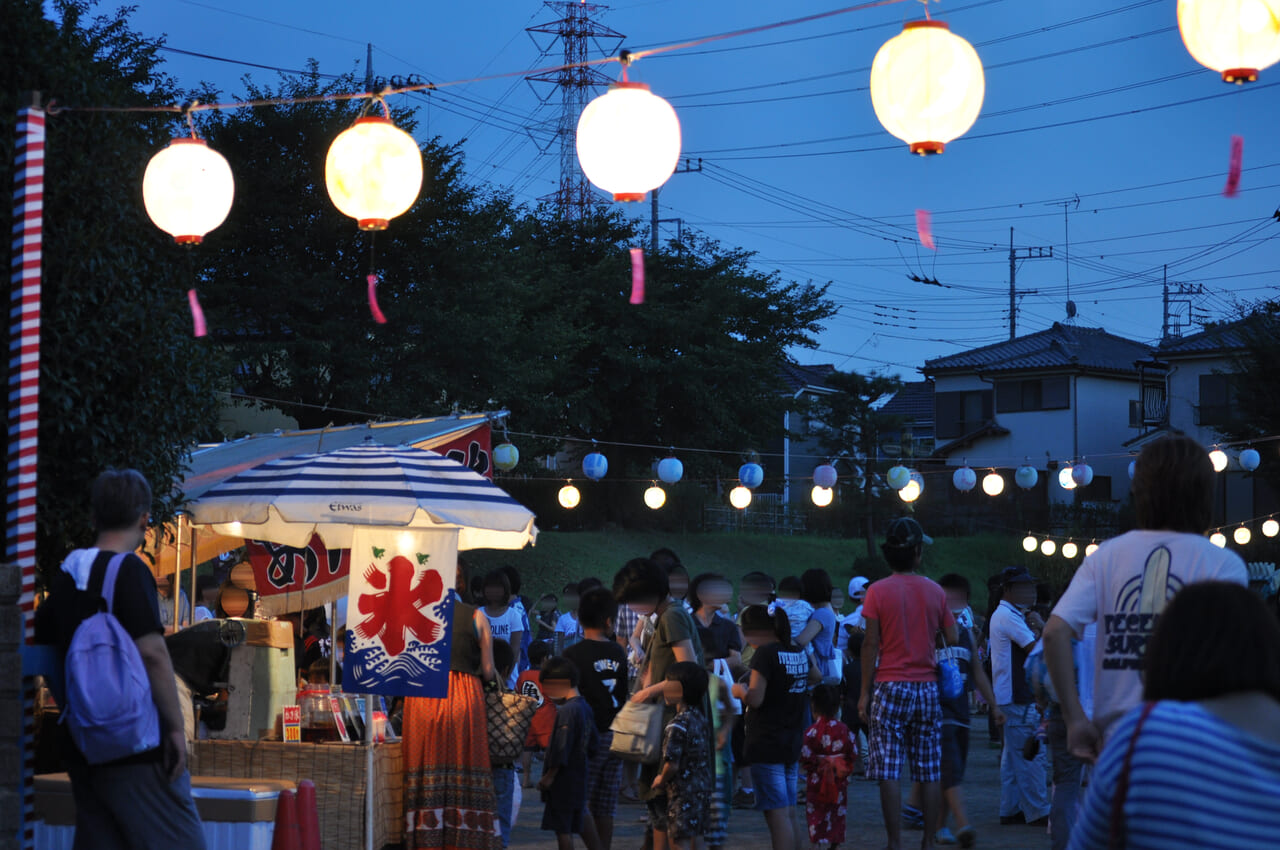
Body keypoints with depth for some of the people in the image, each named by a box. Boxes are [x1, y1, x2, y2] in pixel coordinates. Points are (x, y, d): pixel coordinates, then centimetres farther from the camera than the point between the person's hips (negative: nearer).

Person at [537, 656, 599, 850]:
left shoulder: (566, 711, -17)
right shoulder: (585, 708, 11)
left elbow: (561, 748, -21)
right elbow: (593, 744, 18)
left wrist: (549, 775, -17)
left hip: (563, 781, -9)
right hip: (579, 779, 9)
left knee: (562, 828, -5)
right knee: (568, 827, 14)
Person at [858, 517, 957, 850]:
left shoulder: (878, 591, -4)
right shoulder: (935, 591, 4)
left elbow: (871, 644, -6)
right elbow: (953, 641, 7)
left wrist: (865, 692, -3)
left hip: (891, 688, -3)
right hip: (928, 688, 3)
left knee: (889, 772, -2)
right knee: (930, 772, 6)